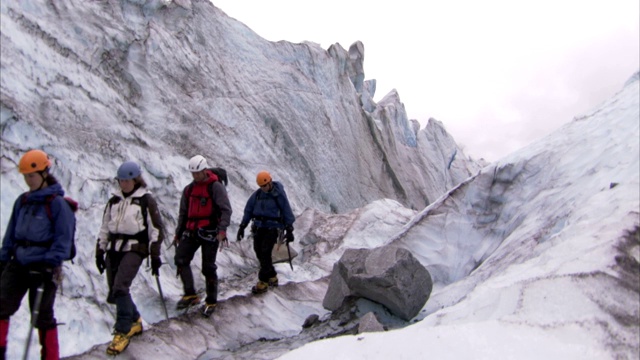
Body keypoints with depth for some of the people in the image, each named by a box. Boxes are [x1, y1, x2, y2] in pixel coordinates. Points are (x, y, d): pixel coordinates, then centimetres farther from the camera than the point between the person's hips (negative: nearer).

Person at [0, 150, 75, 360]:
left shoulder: (57, 203, -10)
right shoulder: (22, 201, 9)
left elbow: (63, 238, -12)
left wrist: (52, 263, -18)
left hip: (43, 268, -6)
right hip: (18, 264, 6)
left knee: (42, 316, 4)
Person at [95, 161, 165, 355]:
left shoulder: (146, 200, -3)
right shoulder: (114, 200, 13)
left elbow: (156, 229, -5)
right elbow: (105, 227, 19)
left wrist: (155, 255, -8)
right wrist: (100, 252, 15)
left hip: (134, 249, -6)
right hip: (114, 249, 6)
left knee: (120, 288, -19)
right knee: (114, 292, 6)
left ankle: (123, 331, -8)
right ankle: (134, 321, 27)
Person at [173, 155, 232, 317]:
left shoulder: (216, 187, -6)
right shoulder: (189, 189, 14)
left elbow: (226, 210, -13)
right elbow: (183, 213, 21)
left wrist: (222, 230, -23)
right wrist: (178, 232, 18)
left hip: (210, 232, -6)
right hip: (192, 231, 6)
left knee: (208, 267, -3)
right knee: (181, 259, -9)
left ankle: (211, 302, 11)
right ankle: (190, 294, 3)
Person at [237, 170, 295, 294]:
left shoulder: (279, 194, -6)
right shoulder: (257, 194, 7)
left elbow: (287, 212, -3)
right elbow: (248, 210, 13)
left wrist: (289, 230, -5)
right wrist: (242, 226, 10)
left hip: (273, 228, -5)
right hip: (259, 227, 5)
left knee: (265, 253, -12)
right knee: (259, 253, 5)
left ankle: (263, 283, -5)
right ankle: (272, 277, 23)